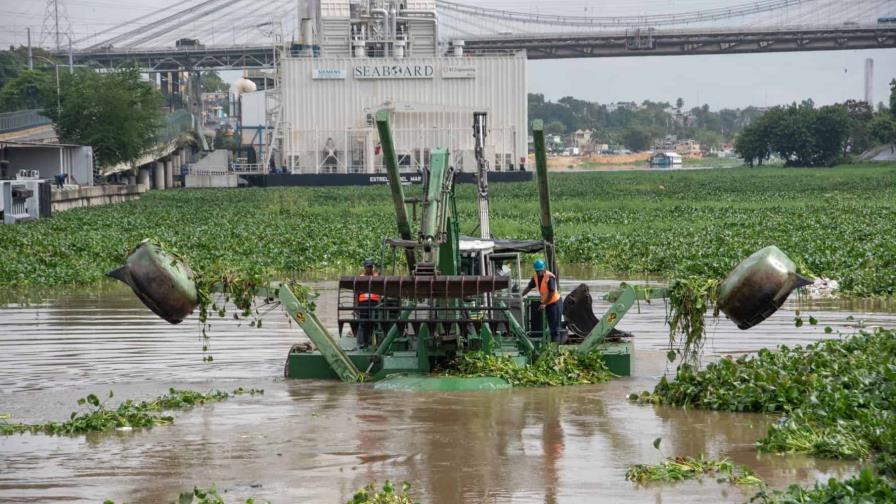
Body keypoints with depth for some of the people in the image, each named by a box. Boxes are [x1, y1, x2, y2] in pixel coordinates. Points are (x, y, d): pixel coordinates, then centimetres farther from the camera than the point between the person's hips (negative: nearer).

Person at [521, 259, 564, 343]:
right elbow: (529, 287, 9)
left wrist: (544, 304, -22)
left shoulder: (550, 277, -21)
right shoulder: (535, 277, 3)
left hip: (554, 302, -8)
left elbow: (552, 292, -22)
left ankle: (556, 344, -7)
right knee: (551, 326, 14)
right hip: (546, 304, 8)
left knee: (555, 326, -8)